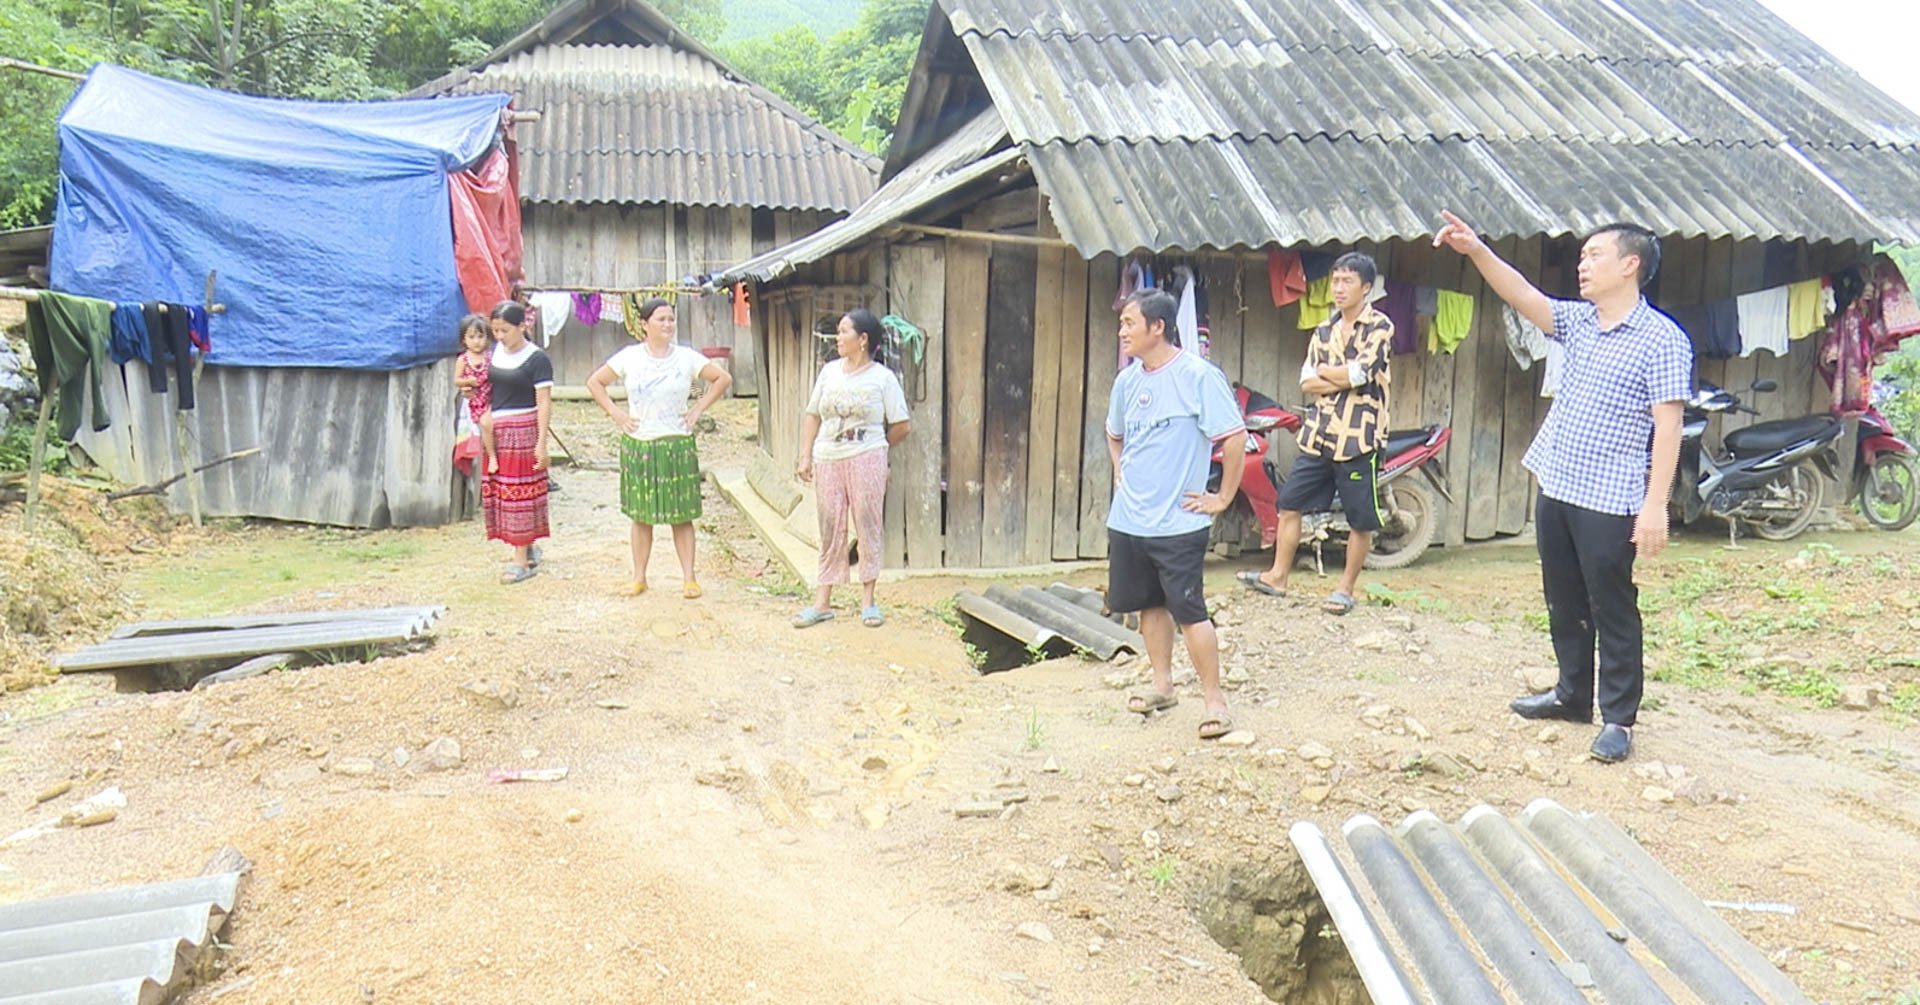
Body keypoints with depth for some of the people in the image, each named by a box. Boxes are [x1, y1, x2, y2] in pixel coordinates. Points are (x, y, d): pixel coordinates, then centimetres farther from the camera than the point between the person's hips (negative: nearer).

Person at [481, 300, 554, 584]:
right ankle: (530, 547, 23)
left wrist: (541, 442, -16)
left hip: (523, 430, -7)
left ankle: (522, 560, 3)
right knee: (496, 489, 9)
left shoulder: (537, 359, -9)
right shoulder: (495, 352, 10)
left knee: (519, 492, -3)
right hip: (495, 430, 7)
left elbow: (544, 403, -11)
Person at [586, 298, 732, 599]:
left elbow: (723, 379, 7)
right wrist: (616, 413, 1)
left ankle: (689, 578, 8)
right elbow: (594, 382, 10)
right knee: (641, 515, 7)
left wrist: (698, 409, 1)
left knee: (682, 515, 2)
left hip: (677, 446, -1)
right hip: (638, 446, 1)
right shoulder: (629, 357, 1)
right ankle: (639, 578, 16)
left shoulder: (687, 357, 0)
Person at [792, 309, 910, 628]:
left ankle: (868, 601, 12)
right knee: (830, 530, 7)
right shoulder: (829, 371, 10)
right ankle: (822, 602, 12)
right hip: (827, 459, 4)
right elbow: (813, 416, 13)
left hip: (867, 460, -3)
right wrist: (805, 456, 6)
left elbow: (900, 426, 1)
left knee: (869, 527, 2)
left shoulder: (883, 377, -2)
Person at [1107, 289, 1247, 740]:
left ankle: (1215, 701, 5)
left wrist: (1222, 498, -11)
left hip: (1178, 521, -7)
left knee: (1189, 611, -6)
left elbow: (1235, 437, -14)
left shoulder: (1198, 376, -13)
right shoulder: (1127, 380, 8)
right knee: (1150, 603, 15)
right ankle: (1163, 685, 30)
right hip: (1128, 518, 7)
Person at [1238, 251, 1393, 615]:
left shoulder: (1380, 327, -5)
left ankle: (1346, 588, 16)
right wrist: (1345, 379, -12)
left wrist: (1324, 372, -1)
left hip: (1359, 436, -6)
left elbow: (1358, 373, -18)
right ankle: (1278, 576, 15)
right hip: (1319, 434, 6)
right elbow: (1307, 382, 3)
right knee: (1289, 503, 5)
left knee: (1360, 520, 3)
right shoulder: (1324, 331, 13)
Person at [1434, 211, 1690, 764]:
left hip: (1610, 502, -7)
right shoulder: (1577, 321, 10)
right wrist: (1476, 250, -17)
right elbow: (1523, 297, -2)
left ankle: (1618, 718, 11)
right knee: (1564, 604, 17)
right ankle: (1572, 694, 32)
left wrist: (1656, 505, -19)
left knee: (1613, 612, 1)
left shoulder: (1662, 339, -10)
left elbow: (1667, 426, -14)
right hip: (1556, 489, 7)